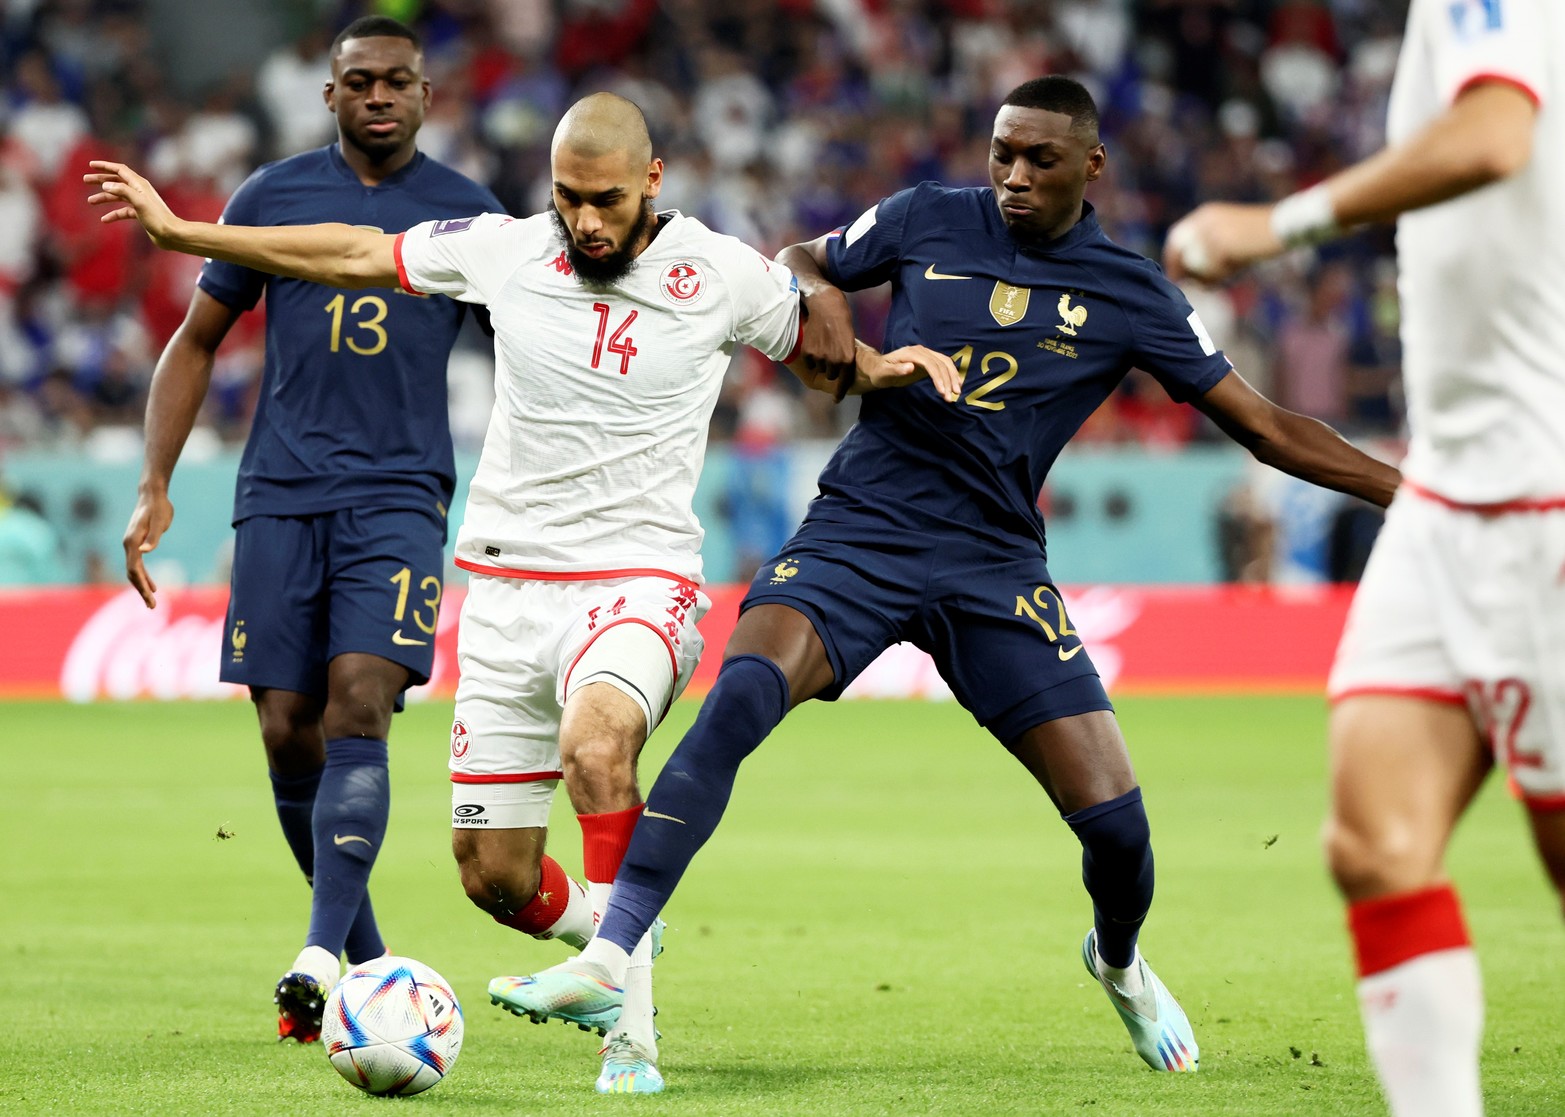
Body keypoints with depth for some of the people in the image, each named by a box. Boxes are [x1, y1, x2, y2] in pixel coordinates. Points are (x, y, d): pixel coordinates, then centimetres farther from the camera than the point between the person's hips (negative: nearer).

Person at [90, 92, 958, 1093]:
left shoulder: (724, 275, -3)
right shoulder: (503, 250, 1)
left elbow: (819, 355, 16)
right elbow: (351, 257, 14)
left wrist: (878, 367, -7)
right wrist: (178, 230, 15)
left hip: (640, 584, -4)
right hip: (508, 589, 4)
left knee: (594, 745, -37)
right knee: (496, 877, 3)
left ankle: (631, 1026, -31)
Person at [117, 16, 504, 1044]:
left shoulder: (464, 214, 6)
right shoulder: (274, 197, 7)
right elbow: (197, 342, 13)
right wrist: (155, 486, 5)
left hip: (401, 496, -2)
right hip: (281, 495, 2)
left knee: (359, 704, -20)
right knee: (289, 731, 0)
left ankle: (320, 960, -27)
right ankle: (369, 964, 15)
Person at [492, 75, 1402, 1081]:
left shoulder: (1132, 297, 2)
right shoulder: (930, 221, 3)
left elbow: (1262, 425, 5)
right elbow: (795, 263, 17)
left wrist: (1399, 485, -2)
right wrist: (816, 295, -6)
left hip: (993, 563, 1)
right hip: (859, 533, -1)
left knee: (1114, 818, -7)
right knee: (742, 695, -30)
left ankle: (1120, 961, 30)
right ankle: (609, 957, -31)